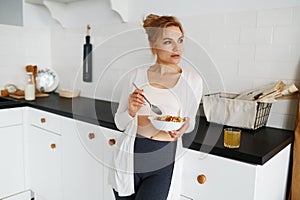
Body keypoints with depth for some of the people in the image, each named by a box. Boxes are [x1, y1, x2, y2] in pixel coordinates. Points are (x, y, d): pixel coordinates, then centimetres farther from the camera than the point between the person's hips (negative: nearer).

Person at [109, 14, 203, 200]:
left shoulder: (192, 80, -4)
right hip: (130, 155, 2)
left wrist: (183, 128, -12)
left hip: (164, 162, -1)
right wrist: (131, 111, -17)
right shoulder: (136, 75, -3)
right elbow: (120, 123, 4)